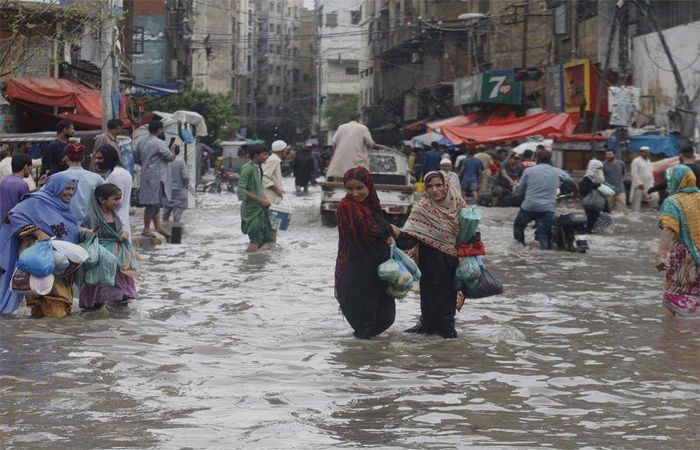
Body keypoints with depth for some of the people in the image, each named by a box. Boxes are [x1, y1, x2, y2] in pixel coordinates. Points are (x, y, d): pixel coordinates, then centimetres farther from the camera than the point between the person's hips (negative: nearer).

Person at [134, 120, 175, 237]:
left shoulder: (141, 142, 11)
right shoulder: (158, 143, -14)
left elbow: (136, 158, 16)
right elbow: (170, 157, -13)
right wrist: (172, 149, 6)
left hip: (146, 174, 9)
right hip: (155, 176, -9)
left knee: (156, 202, 15)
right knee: (153, 202, -5)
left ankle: (158, 227, 18)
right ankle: (146, 229, -2)